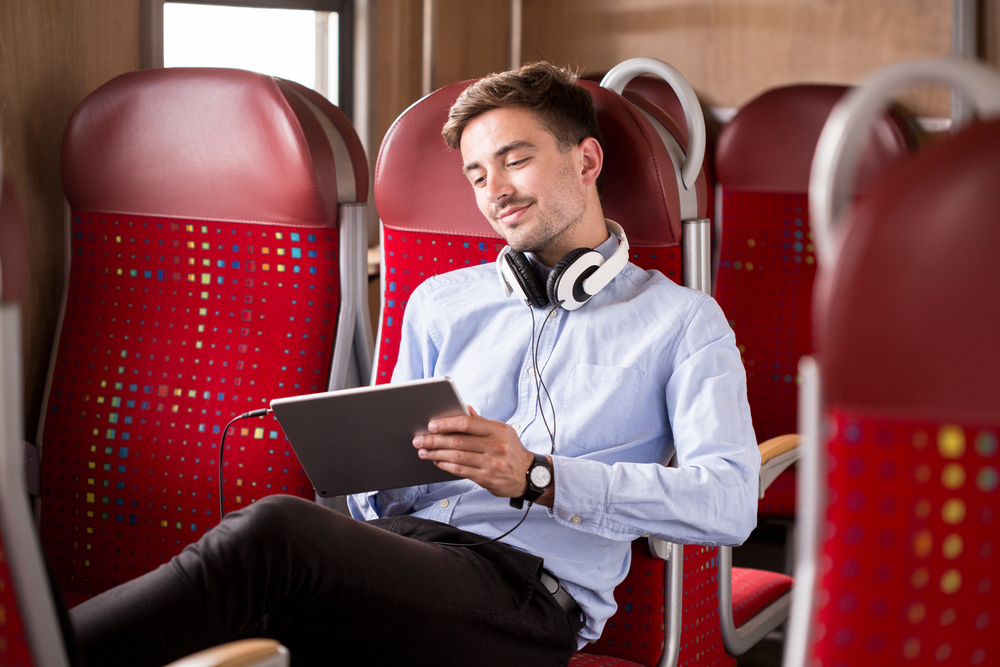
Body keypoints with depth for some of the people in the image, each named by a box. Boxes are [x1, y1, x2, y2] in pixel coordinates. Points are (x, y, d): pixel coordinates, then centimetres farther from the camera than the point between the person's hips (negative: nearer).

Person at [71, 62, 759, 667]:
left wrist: (537, 477, -13)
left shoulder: (682, 320, 13)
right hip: (395, 548, 4)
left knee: (273, 531, -31)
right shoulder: (440, 302, 28)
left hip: (524, 593, -4)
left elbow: (730, 501, -3)